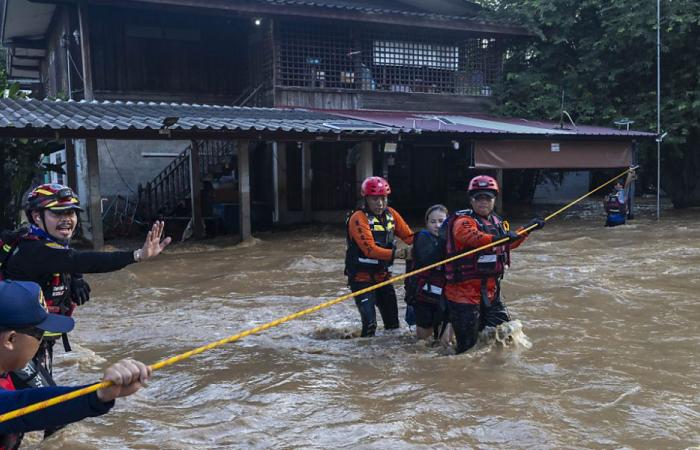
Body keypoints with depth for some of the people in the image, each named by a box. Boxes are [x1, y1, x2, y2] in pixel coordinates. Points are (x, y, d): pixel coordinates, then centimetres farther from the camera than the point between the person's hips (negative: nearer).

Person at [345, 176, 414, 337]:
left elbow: (409, 236, -1)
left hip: (383, 277, 6)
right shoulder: (358, 218, -18)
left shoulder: (391, 214, 2)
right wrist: (395, 253, -39)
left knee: (393, 322, 15)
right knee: (370, 324, -14)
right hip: (362, 278, -6)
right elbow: (370, 249, -28)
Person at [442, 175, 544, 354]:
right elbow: (470, 236, -35)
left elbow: (509, 243, 35)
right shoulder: (462, 221, -11)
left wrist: (527, 228, 32)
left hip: (491, 291, 8)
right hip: (463, 291, -8)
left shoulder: (497, 222, 15)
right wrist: (495, 238, -50)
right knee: (468, 344, -5)